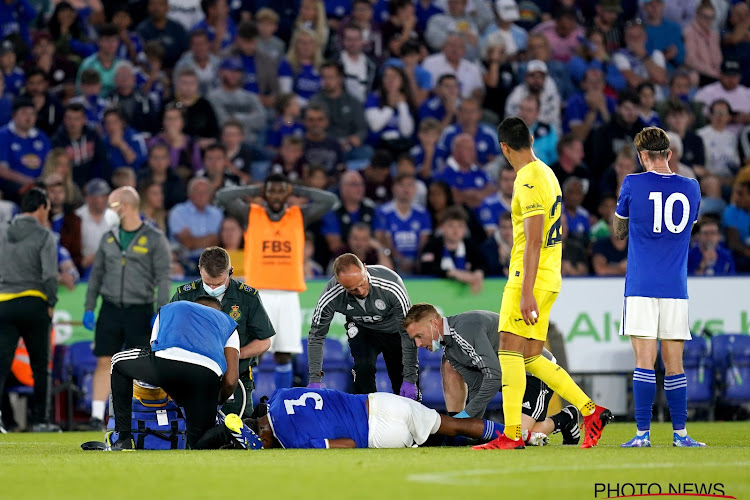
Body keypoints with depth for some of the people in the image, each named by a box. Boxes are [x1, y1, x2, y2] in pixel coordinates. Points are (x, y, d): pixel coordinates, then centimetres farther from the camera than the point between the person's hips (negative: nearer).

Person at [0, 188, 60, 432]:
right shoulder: (43, 236, -4)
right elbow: (50, 275, -11)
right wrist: (51, 304, 0)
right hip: (33, 302, -3)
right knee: (40, 366, 8)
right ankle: (40, 420, 9)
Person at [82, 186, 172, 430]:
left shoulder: (154, 238, -2)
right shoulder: (109, 238, 12)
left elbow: (163, 278, -4)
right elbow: (97, 273, 16)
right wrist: (89, 308, 10)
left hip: (140, 310, -3)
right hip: (110, 308, 4)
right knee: (104, 362, -2)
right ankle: (97, 416, -1)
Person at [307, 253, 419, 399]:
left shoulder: (392, 287, -38)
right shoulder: (330, 296, -32)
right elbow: (316, 335, -16)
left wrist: (410, 379, -28)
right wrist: (315, 380, -18)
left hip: (393, 329, -1)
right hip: (362, 329, 1)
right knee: (363, 367, -25)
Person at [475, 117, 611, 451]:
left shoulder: (529, 182, -15)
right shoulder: (547, 174, 16)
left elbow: (533, 242, -21)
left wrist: (526, 292, -24)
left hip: (529, 279, -10)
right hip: (549, 279, 10)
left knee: (509, 349, -9)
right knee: (531, 358, 11)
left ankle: (512, 434, -13)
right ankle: (591, 412, 12)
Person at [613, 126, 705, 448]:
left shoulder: (633, 185, -3)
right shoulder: (691, 188, 6)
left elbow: (618, 231, 12)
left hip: (641, 286, -3)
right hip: (676, 288, 3)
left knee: (644, 361, -5)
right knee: (674, 364, 6)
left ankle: (643, 433, -8)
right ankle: (679, 433, 6)